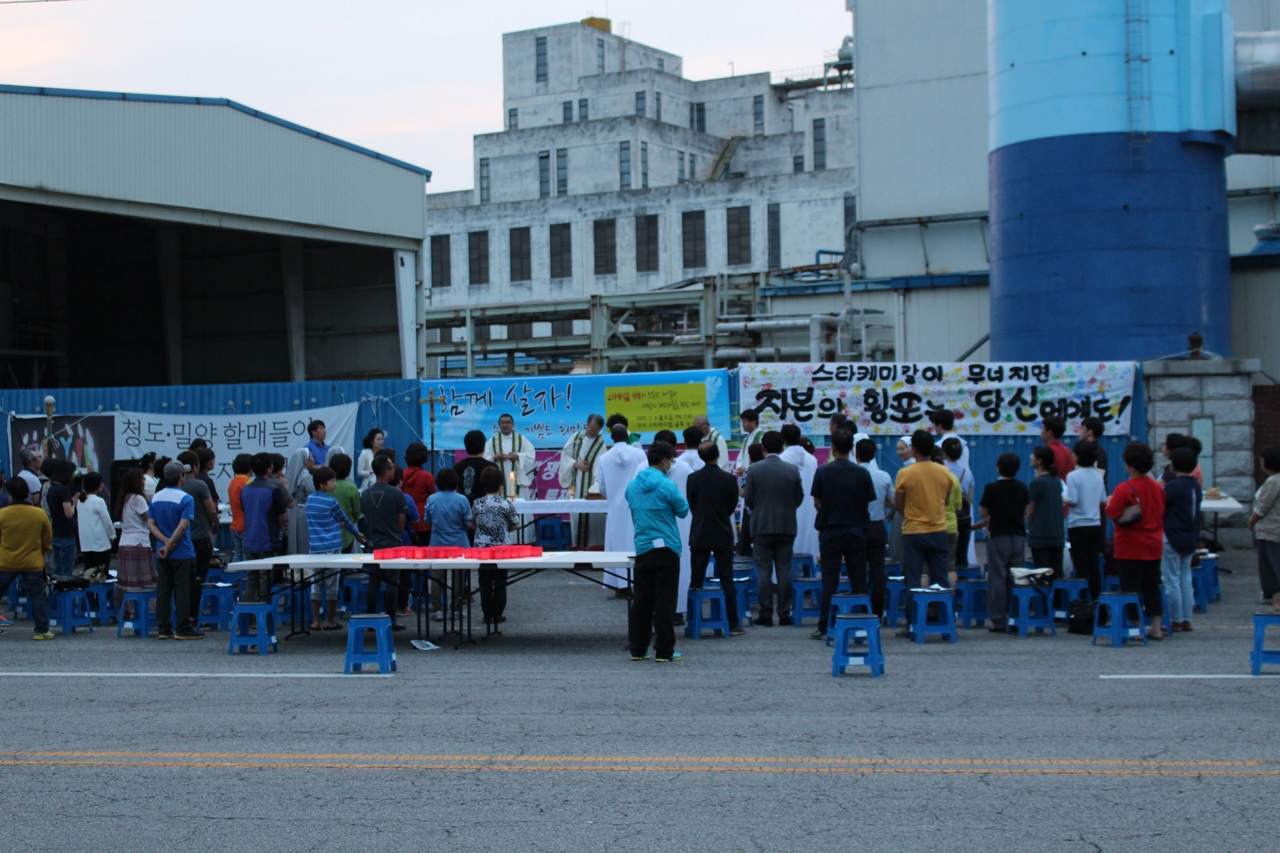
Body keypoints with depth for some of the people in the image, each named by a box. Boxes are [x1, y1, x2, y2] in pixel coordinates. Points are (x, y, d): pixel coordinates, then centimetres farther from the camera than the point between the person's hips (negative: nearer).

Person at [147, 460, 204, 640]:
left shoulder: (155, 498, 7)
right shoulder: (185, 499, -13)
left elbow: (150, 523, 3)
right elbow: (183, 526, -20)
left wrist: (165, 541, -7)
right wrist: (170, 545, -14)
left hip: (162, 553, 6)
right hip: (182, 553, -6)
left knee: (163, 591, 9)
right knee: (182, 591, -1)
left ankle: (164, 628, 11)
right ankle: (183, 629, 0)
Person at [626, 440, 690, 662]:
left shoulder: (632, 486, 6)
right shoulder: (666, 485, -12)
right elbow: (683, 510, 0)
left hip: (642, 549, 6)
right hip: (666, 548, -5)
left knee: (642, 601, 11)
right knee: (665, 601, -1)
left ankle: (638, 650, 14)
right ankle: (664, 651, 0)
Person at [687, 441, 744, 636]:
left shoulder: (693, 478, -8)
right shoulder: (729, 479, -9)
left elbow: (691, 505, 2)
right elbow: (733, 505, 3)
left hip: (699, 535, 0)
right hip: (723, 535, 0)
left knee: (696, 582, 7)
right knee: (727, 581, 3)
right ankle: (733, 625, 3)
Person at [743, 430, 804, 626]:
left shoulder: (754, 470, -7)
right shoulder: (792, 470, -3)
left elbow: (748, 500, -4)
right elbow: (799, 499, 3)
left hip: (761, 527, -1)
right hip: (786, 527, 1)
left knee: (764, 571, 3)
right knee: (784, 571, 6)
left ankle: (765, 614, 2)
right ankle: (784, 614, 5)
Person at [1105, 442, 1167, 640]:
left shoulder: (1125, 489, -16)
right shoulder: (1157, 488, 5)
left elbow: (1113, 513, -18)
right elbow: (1162, 514, 13)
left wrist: (1108, 503, 0)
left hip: (1130, 548, -6)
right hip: (1154, 546, 6)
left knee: (1131, 588, 0)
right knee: (1152, 587, 13)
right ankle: (1156, 628, 14)